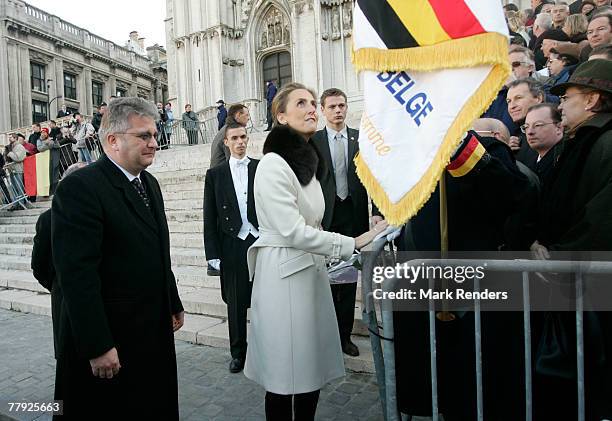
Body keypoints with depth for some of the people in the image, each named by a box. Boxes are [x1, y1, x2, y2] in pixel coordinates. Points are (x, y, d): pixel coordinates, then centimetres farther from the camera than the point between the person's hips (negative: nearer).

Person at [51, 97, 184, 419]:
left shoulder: (149, 184, 10)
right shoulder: (79, 188, -17)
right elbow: (77, 275, -22)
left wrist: (174, 305, 17)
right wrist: (98, 348, -21)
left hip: (155, 333, 8)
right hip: (110, 339, -7)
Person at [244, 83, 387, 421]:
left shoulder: (308, 161, 13)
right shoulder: (273, 164, -14)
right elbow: (293, 231, -20)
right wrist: (355, 243, -16)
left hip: (312, 273, 8)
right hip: (283, 276, -8)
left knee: (312, 370, 15)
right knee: (284, 377, 5)